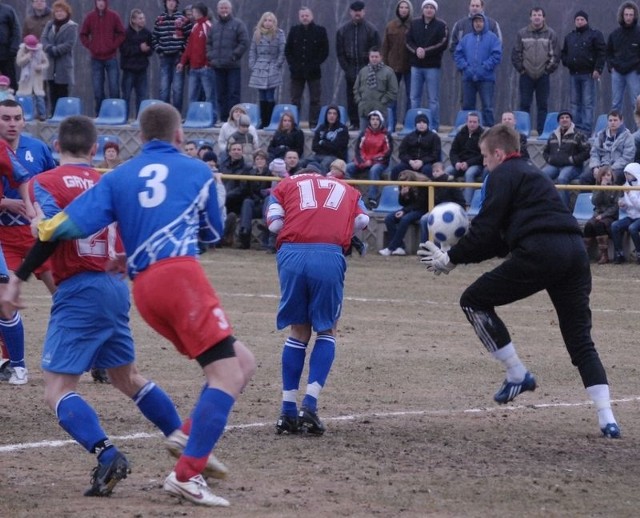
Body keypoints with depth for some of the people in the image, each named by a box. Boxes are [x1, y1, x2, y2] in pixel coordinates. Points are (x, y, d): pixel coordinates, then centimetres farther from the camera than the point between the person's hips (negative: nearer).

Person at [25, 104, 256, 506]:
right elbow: (215, 231, 29)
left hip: (144, 288, 5)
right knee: (228, 375, -8)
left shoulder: (119, 177, 18)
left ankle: (188, 445, 4)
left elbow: (72, 225, 5)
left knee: (243, 363, 14)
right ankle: (187, 475, -18)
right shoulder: (198, 171, 13)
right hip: (181, 275, -5)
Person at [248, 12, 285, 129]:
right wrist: (252, 66, 4)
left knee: (270, 96, -7)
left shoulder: (279, 34, 1)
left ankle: (269, 122, -5)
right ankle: (263, 121, 6)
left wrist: (277, 66, -7)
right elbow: (252, 51, 12)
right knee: (262, 97, 3)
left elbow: (282, 52, -2)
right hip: (259, 69, 3)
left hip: (272, 70, -3)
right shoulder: (257, 34, 11)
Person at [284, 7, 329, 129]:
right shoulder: (294, 31, 8)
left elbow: (325, 51, 0)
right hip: (297, 71, 2)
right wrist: (292, 64, -3)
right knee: (295, 100, 3)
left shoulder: (320, 31, 1)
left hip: (313, 72, -2)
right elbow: (287, 50, 10)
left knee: (315, 100, -1)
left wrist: (315, 64, -10)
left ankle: (314, 124, 1)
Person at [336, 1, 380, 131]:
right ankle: (354, 123, 8)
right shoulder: (343, 30, 7)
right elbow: (340, 52, 8)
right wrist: (347, 69, -2)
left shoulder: (371, 30, -1)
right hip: (350, 70, 3)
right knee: (351, 99, 3)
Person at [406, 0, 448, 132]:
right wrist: (416, 50, -13)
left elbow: (443, 44, -9)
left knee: (433, 99, -1)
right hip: (416, 65, 4)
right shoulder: (415, 24, 9)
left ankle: (434, 127, 2)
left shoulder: (441, 25, -1)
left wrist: (426, 51, -15)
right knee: (415, 97, 6)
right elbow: (408, 41, 7)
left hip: (432, 66, -4)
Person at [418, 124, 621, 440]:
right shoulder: (531, 173, 33)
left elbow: (485, 230, -2)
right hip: (574, 252, 8)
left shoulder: (503, 175, 7)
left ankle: (518, 375, 6)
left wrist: (451, 259, 10)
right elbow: (503, 241, 32)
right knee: (580, 340, 13)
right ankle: (607, 420, 2)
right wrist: (460, 255, 31)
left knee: (474, 301, 8)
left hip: (539, 253, -8)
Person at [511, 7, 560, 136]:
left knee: (543, 106, 2)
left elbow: (556, 55, 3)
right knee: (524, 105, 0)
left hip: (543, 76, 0)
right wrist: (521, 68, -1)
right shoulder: (522, 33, 3)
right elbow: (516, 54, 5)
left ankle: (541, 132, 5)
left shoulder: (550, 34, 2)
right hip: (526, 75, 0)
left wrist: (549, 69, -3)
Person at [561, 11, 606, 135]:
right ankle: (576, 127, 10)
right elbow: (563, 53, 26)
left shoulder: (595, 35, 0)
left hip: (588, 74, -6)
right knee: (575, 103, 7)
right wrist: (566, 62, 7)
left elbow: (602, 52, -6)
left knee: (588, 103, -7)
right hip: (573, 74, 6)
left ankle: (586, 129, -10)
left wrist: (598, 69, -14)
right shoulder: (569, 37, 17)